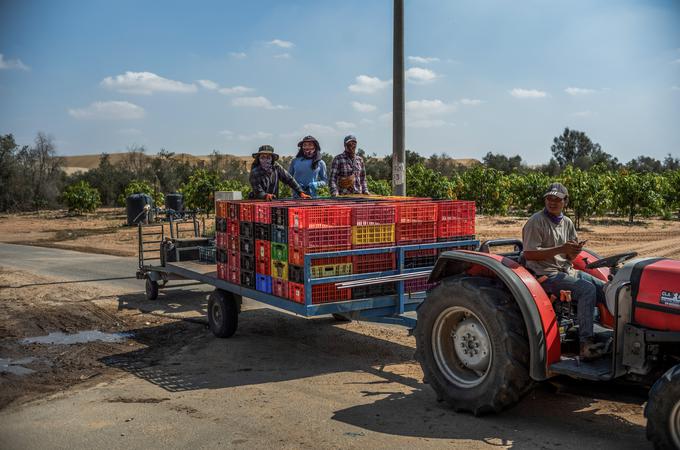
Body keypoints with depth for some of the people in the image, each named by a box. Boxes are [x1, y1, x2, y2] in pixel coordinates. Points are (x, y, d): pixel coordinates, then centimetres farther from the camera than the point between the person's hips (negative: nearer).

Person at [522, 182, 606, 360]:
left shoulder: (567, 223, 13)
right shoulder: (536, 221, -10)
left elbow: (570, 257, 18)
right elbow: (529, 254, -18)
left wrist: (575, 251, -8)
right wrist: (561, 249, -21)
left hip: (567, 271, 8)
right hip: (546, 274, -8)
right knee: (587, 289, -27)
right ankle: (585, 344, -29)